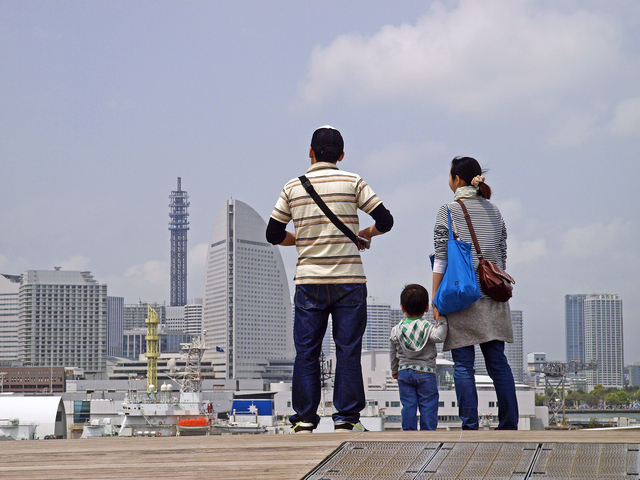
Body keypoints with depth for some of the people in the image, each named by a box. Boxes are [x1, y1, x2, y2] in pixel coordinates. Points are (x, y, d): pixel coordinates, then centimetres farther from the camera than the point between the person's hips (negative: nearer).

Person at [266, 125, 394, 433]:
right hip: (349, 280, -1)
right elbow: (385, 221, -1)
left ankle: (304, 419, 5)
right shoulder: (353, 182, 1)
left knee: (306, 352, 5)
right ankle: (346, 418, 2)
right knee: (348, 350, 3)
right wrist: (365, 234, 18)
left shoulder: (293, 187, 5)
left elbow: (273, 234, 8)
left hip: (309, 281, 1)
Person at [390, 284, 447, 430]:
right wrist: (442, 319, -14)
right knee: (428, 405, 3)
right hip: (426, 372, -3)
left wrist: (394, 370, 26)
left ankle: (409, 431, 4)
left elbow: (393, 353, 12)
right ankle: (428, 431, 2)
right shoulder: (427, 328, -9)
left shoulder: (396, 330, 4)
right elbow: (439, 336, -26)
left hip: (404, 372, 3)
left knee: (408, 405, 6)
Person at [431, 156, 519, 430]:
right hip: (492, 298, 5)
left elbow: (441, 260, -7)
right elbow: (502, 256, 14)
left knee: (463, 364, -2)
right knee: (498, 362, 6)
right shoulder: (494, 211, 11)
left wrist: (435, 299, -4)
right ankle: (509, 425, 5)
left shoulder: (448, 211, -4)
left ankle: (470, 426, -5)